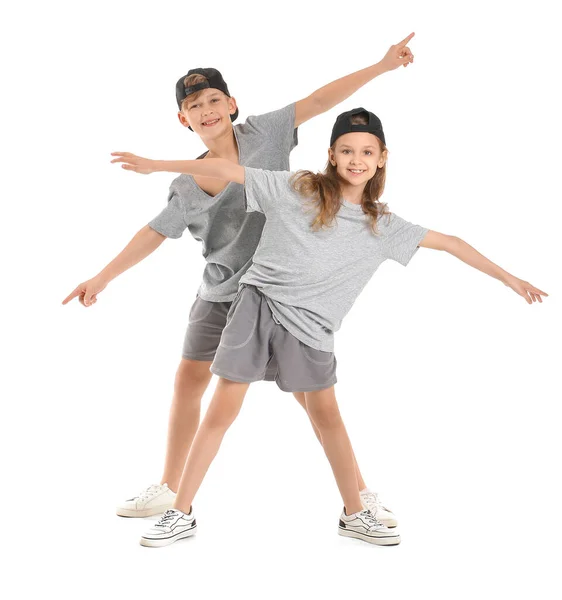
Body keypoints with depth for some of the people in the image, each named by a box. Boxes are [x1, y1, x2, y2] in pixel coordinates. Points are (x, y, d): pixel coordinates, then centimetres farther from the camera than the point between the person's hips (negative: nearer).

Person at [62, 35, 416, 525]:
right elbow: (154, 233, 8)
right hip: (220, 294, 4)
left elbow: (320, 100, -9)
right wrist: (103, 277, 9)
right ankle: (169, 491, 26)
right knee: (189, 381, 8)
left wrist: (382, 66, -11)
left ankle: (360, 494, 10)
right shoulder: (186, 186, 2)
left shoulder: (261, 134, -6)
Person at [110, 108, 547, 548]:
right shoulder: (295, 189, -1)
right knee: (222, 412, 0)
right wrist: (155, 165, -2)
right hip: (258, 303, -2)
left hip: (309, 326, 2)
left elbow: (450, 243, 10)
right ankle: (182, 515, 10)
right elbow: (227, 170, -2)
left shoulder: (383, 225, 5)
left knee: (327, 416, 9)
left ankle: (355, 515, 26)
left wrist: (508, 278, 12)